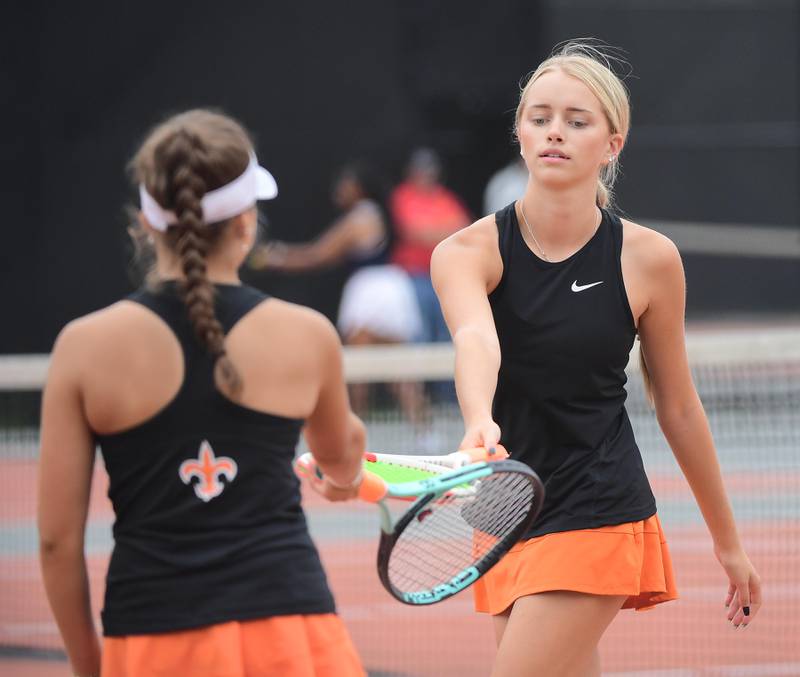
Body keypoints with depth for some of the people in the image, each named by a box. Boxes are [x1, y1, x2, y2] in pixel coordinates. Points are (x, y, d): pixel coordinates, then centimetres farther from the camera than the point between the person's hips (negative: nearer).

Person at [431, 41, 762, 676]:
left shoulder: (649, 259, -7)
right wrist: (479, 423, -52)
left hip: (599, 519, -3)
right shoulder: (468, 252, -7)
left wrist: (729, 544, 12)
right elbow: (475, 340, -30)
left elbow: (679, 408, 5)